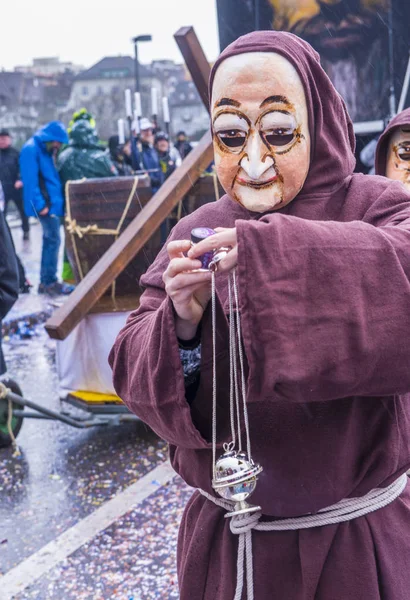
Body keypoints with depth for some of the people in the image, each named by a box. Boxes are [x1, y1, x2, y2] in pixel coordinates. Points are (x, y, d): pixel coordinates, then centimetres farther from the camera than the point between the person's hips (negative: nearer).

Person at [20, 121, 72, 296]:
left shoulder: (45, 149, 16)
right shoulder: (31, 149, -14)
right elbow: (31, 180, -19)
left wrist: (57, 200, 15)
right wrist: (40, 204, -21)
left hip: (52, 202, 9)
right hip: (45, 203, -9)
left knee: (50, 240, 11)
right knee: (52, 240, -8)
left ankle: (46, 281, 18)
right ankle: (49, 282, -2)